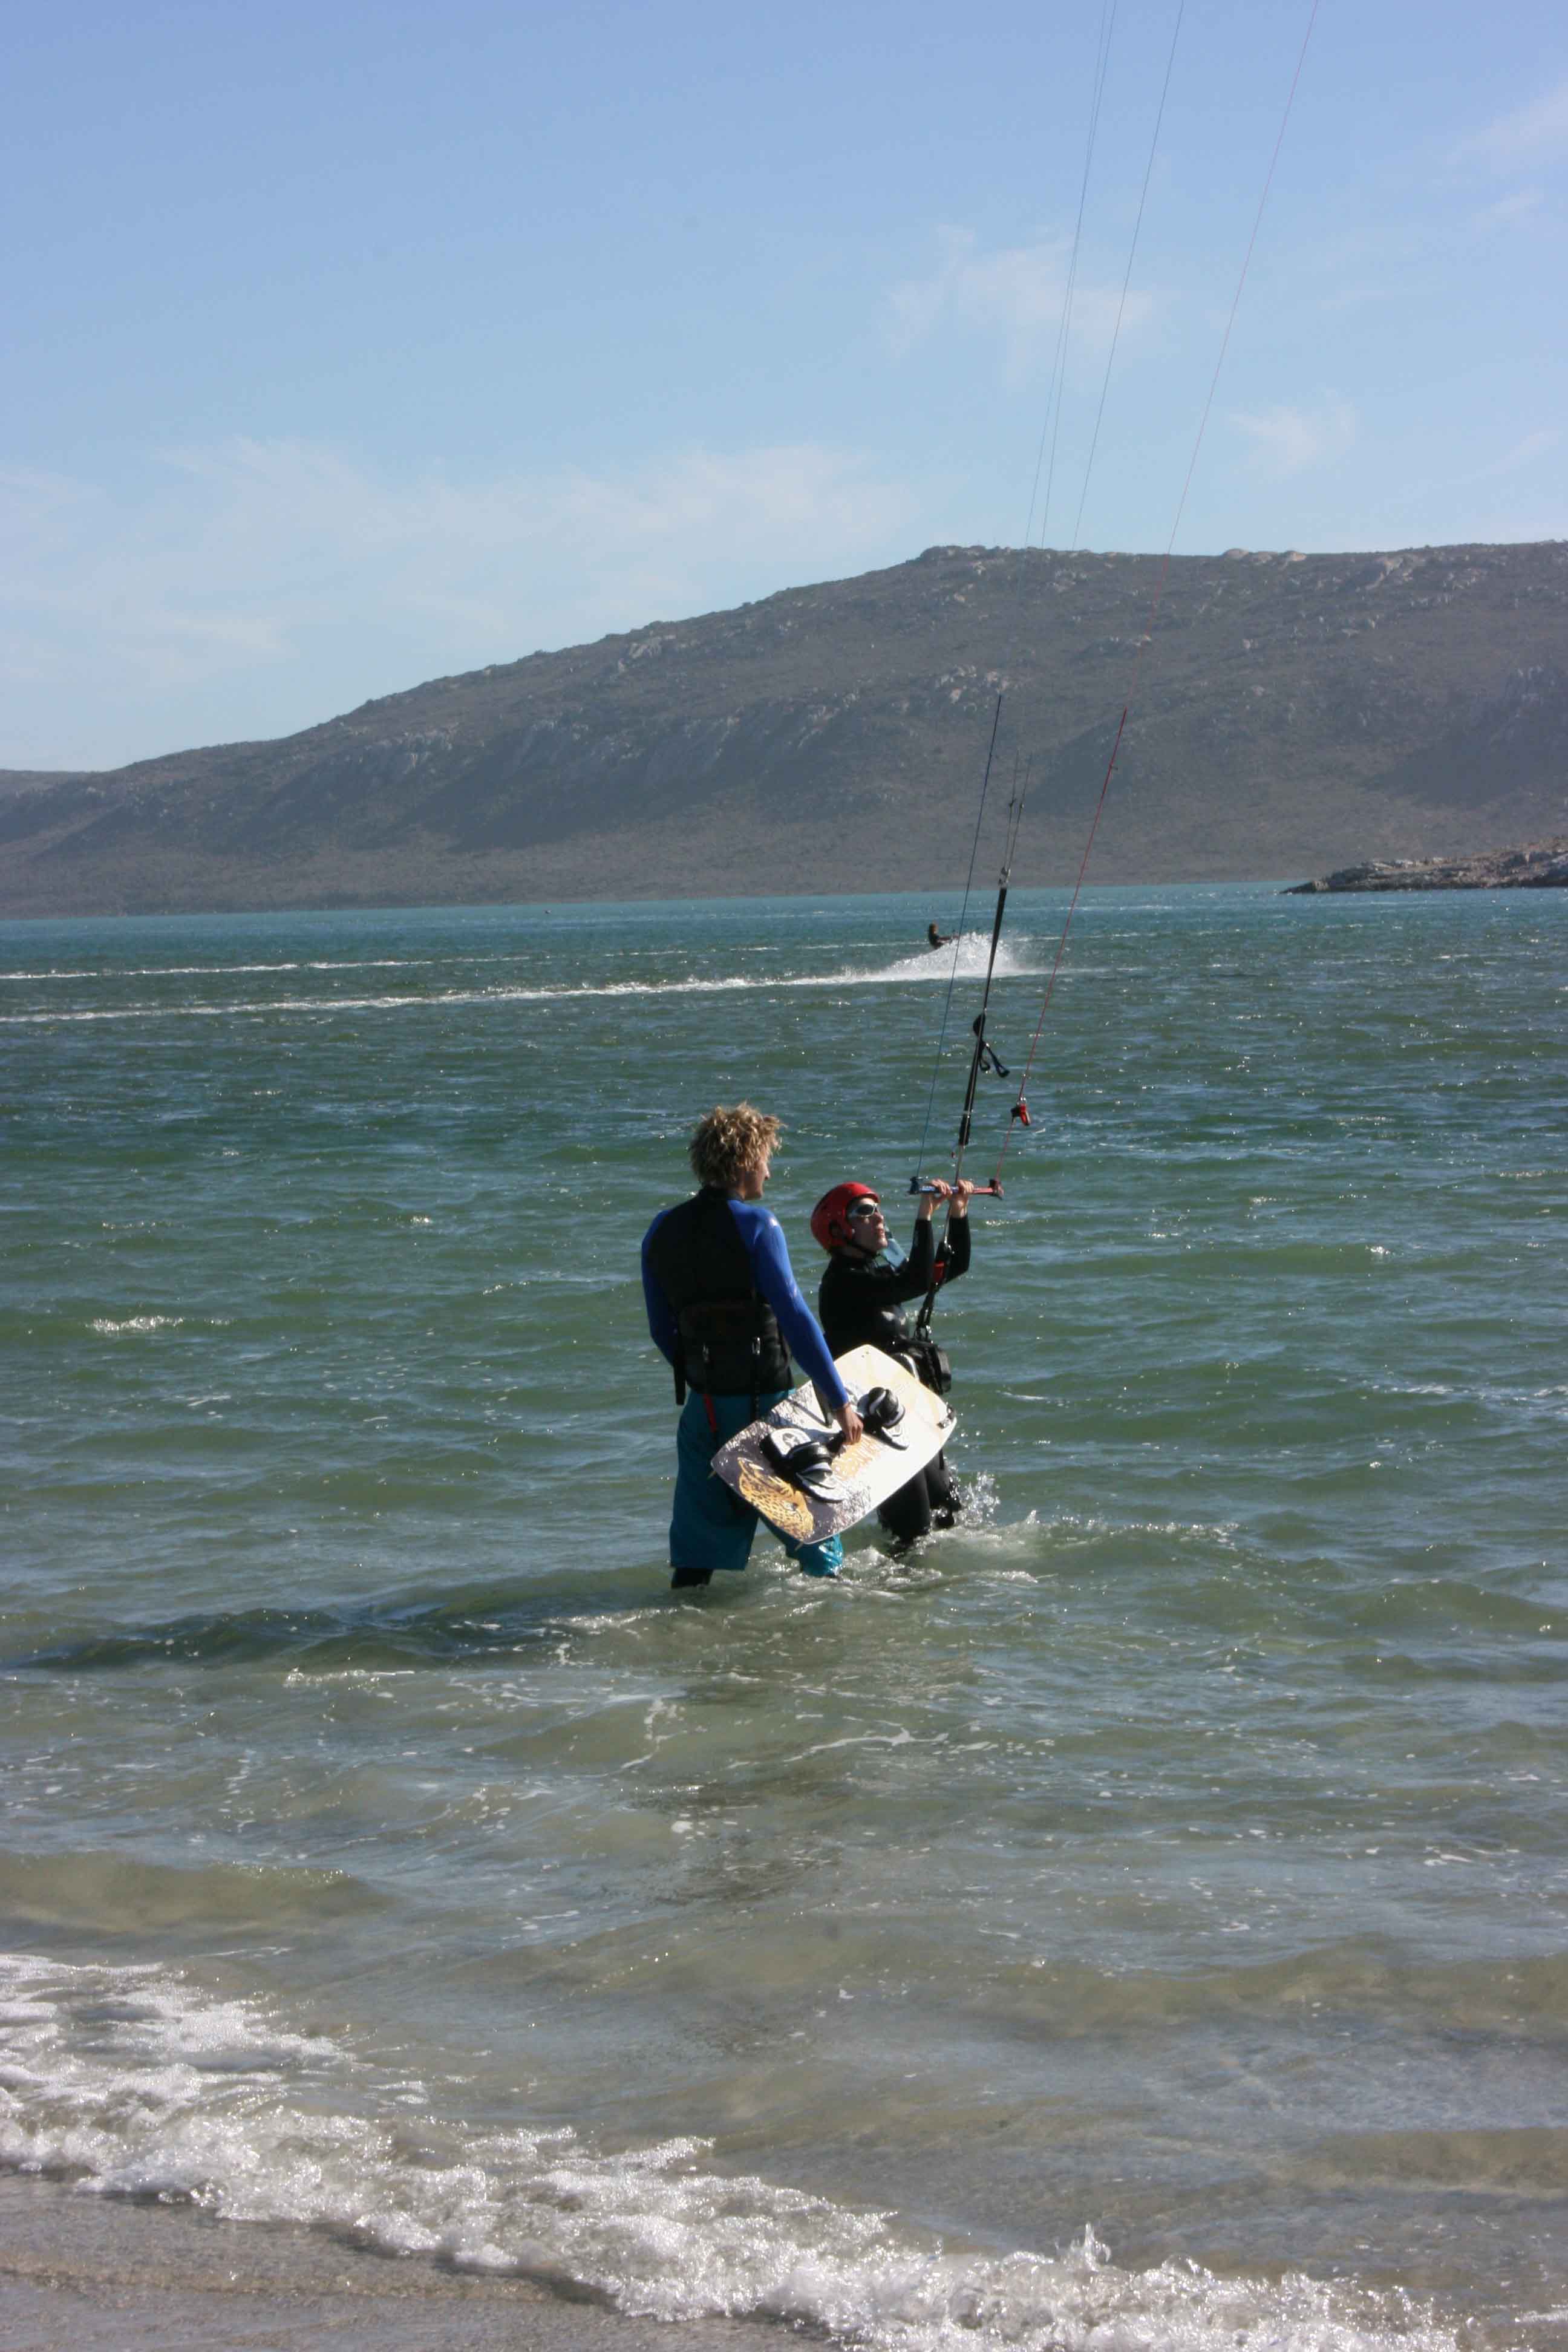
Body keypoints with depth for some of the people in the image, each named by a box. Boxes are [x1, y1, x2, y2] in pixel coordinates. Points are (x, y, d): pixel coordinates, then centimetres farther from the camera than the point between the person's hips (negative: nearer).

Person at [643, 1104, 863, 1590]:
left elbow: (662, 1330, 12)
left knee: (701, 1532, 12)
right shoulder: (755, 1224, -12)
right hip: (764, 1399, -5)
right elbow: (794, 1317, -17)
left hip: (702, 1404, 5)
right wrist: (838, 1399, -15)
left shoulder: (662, 1231, 7)